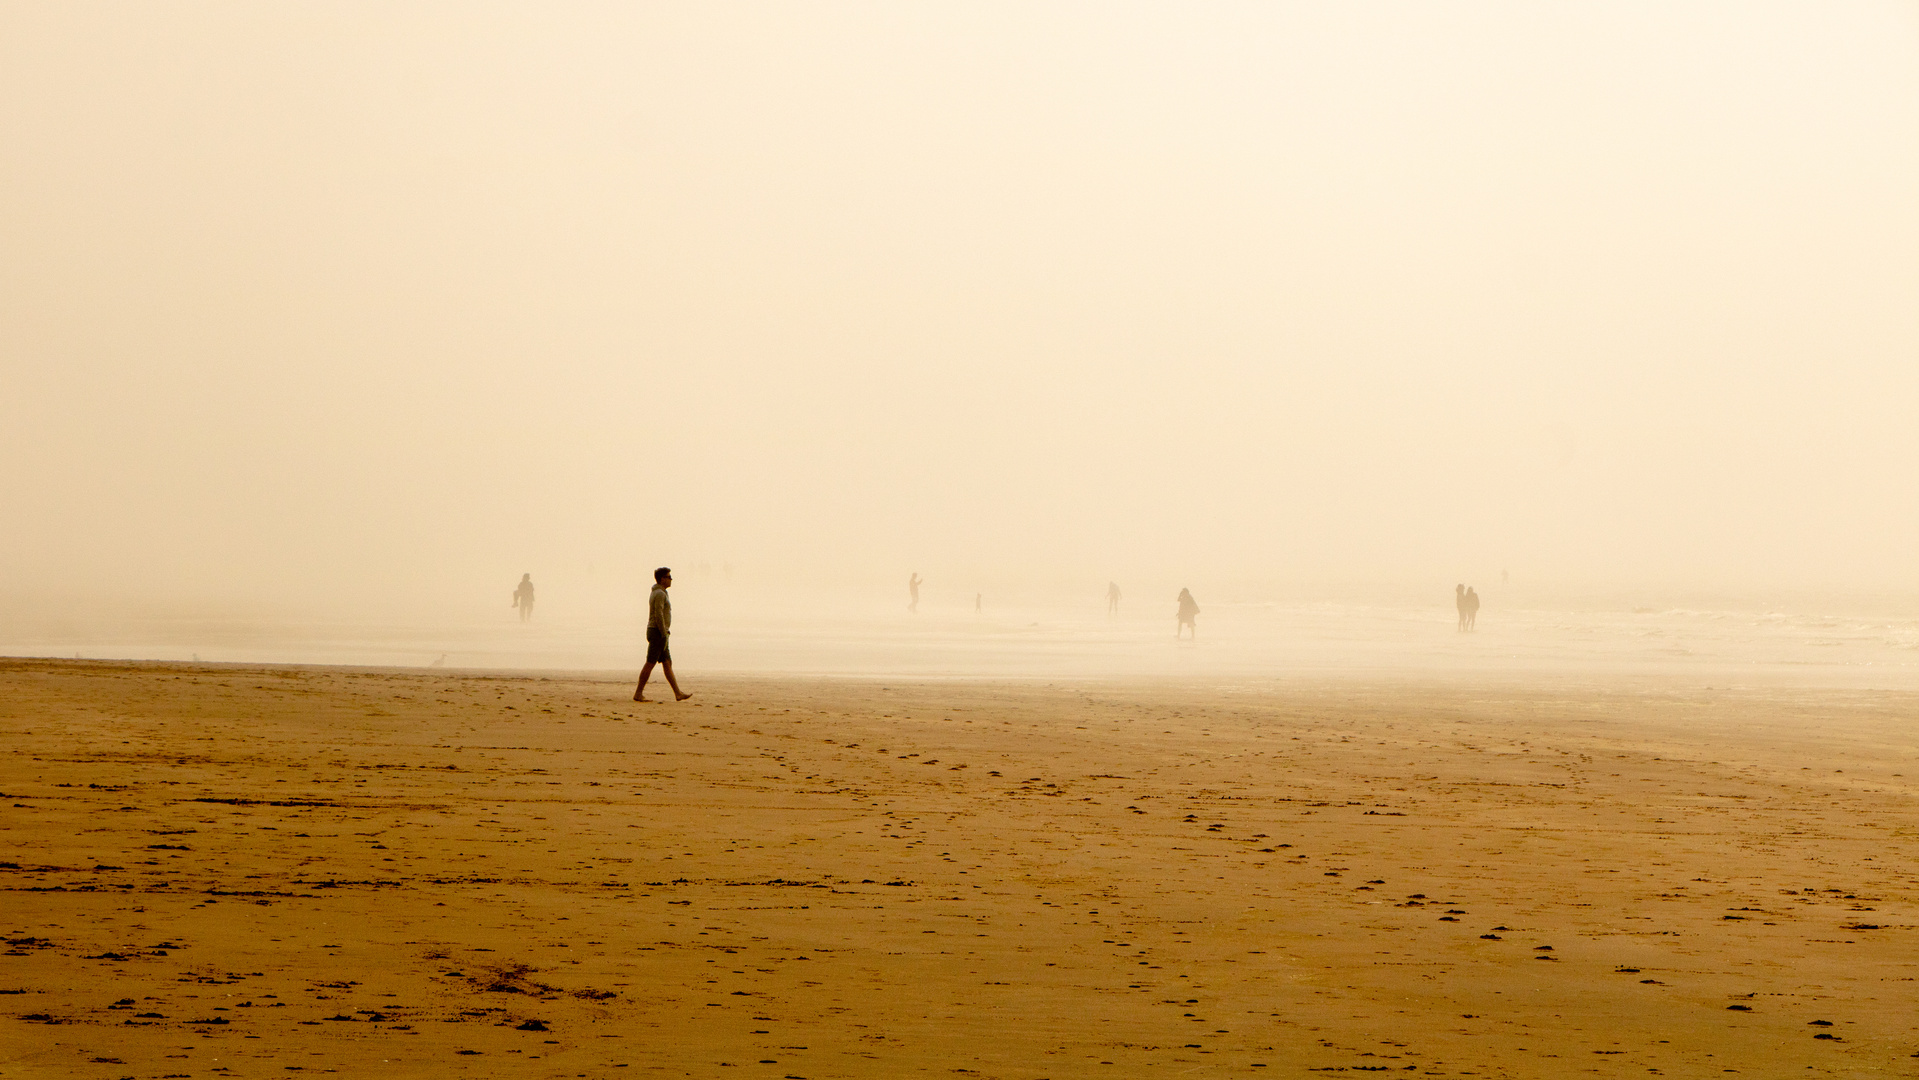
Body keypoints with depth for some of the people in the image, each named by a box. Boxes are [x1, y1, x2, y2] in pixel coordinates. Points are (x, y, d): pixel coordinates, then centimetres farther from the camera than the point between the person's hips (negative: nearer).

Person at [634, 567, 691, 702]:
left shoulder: (655, 594, 18)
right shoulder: (660, 594, -15)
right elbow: (659, 616, -21)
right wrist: (664, 635, -21)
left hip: (654, 632, 10)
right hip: (658, 632, -10)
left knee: (667, 664, 7)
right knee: (650, 664, -7)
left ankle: (678, 694, 6)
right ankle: (638, 693, -4)